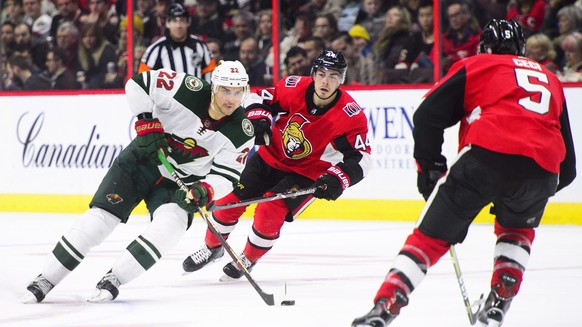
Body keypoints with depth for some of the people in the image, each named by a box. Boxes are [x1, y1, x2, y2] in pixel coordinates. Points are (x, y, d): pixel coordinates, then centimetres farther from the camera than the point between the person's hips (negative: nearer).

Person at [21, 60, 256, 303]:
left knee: (171, 223, -28)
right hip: (142, 162, -1)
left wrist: (204, 191, -31)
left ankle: (112, 280, -21)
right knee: (101, 217, -10)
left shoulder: (242, 132, -15)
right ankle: (46, 279, 0)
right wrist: (147, 123, -22)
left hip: (180, 183, 1)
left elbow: (226, 176, -12)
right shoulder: (189, 90, -21)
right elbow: (138, 83, -16)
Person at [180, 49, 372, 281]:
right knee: (230, 200, 0)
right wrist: (259, 120, -22)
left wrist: (337, 180, -40)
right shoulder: (294, 88, -18)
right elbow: (260, 102, -1)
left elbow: (361, 158, -25)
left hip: (307, 173, -3)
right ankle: (212, 248, 28)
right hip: (271, 156, 3)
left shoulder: (350, 116, -26)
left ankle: (249, 260, 7)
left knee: (270, 212, -22)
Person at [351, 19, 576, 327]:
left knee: (432, 235, 5)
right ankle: (500, 300, 17)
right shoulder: (550, 79, 34)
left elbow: (428, 115, 11)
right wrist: (546, 187, 41)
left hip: (487, 154, -3)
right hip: (541, 170, 3)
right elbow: (567, 165, 32)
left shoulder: (475, 66, 23)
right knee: (517, 227, 32)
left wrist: (429, 166, 20)